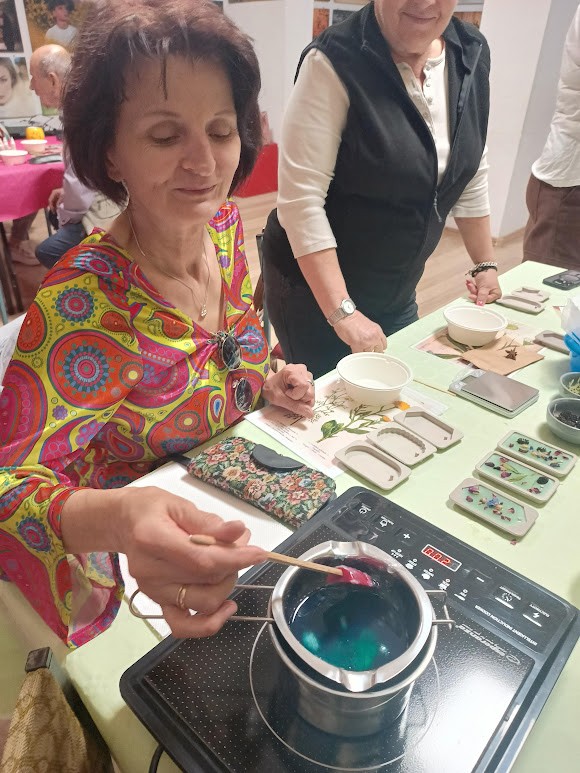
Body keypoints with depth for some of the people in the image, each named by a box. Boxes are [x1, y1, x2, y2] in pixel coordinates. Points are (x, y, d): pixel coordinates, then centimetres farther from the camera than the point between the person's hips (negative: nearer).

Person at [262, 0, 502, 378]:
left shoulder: (472, 53, 0)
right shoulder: (335, 62, -20)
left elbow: (471, 173, 10)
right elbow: (301, 199, -24)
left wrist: (486, 265, 12)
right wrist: (343, 312, -26)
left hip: (399, 291, 6)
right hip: (317, 288, -6)